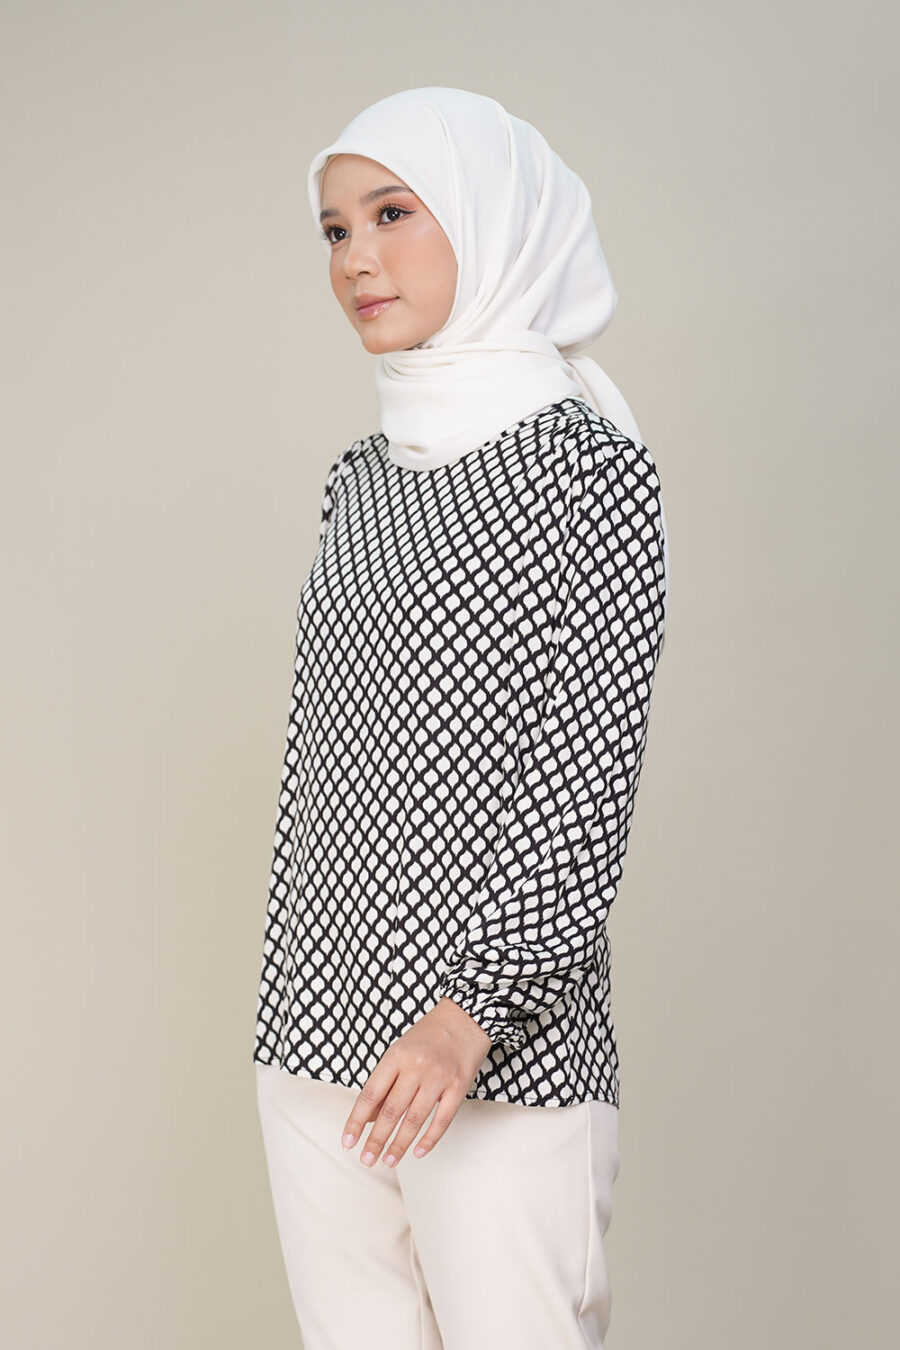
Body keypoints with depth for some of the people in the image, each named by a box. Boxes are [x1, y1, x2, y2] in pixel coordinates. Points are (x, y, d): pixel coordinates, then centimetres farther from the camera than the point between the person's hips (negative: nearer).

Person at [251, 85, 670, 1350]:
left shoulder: (589, 465, -7)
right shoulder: (360, 481, 12)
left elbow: (592, 781, -13)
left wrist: (477, 1011, -21)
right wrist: (292, 999, 17)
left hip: (503, 1049, -6)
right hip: (318, 1032, 6)